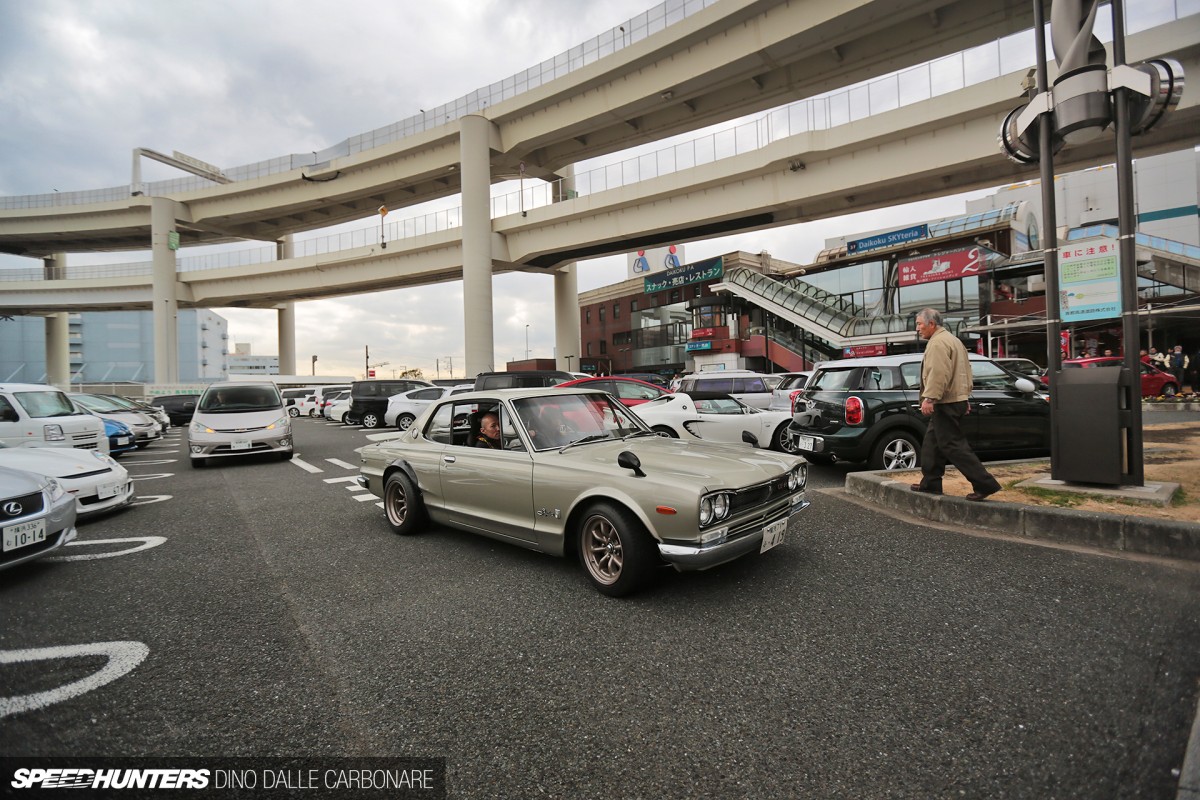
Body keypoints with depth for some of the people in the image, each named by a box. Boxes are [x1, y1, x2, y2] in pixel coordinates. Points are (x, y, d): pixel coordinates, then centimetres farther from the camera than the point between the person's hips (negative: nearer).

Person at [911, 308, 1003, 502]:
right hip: (957, 399, 11)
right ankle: (930, 483, 19)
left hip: (945, 403, -11)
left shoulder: (938, 342, -13)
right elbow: (965, 371, 24)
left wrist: (929, 398, -27)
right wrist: (964, 397, 27)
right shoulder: (952, 339, 21)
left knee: (953, 445, -8)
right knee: (932, 443, 14)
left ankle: (985, 484, -5)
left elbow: (938, 373, -25)